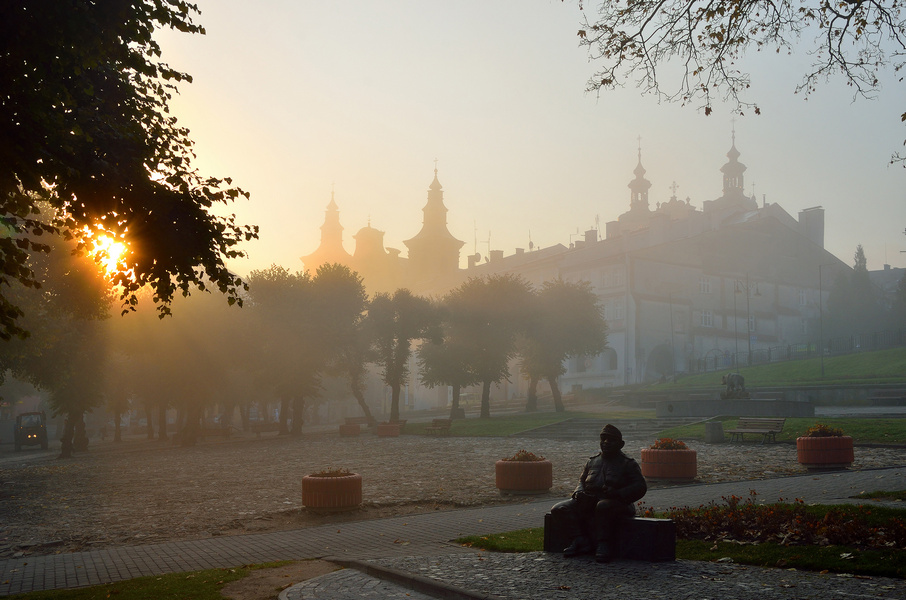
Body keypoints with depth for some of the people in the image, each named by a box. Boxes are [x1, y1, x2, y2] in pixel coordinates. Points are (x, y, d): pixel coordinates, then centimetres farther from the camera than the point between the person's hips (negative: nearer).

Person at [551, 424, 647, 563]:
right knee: (560, 508, -15)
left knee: (602, 506, -42)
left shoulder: (628, 464, 6)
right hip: (589, 502, 6)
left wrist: (618, 493, -19)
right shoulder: (593, 461, 22)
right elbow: (582, 480, 29)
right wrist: (579, 492, 3)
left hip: (615, 503, -5)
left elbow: (640, 486, -2)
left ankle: (604, 545, -31)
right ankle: (581, 541, -20)